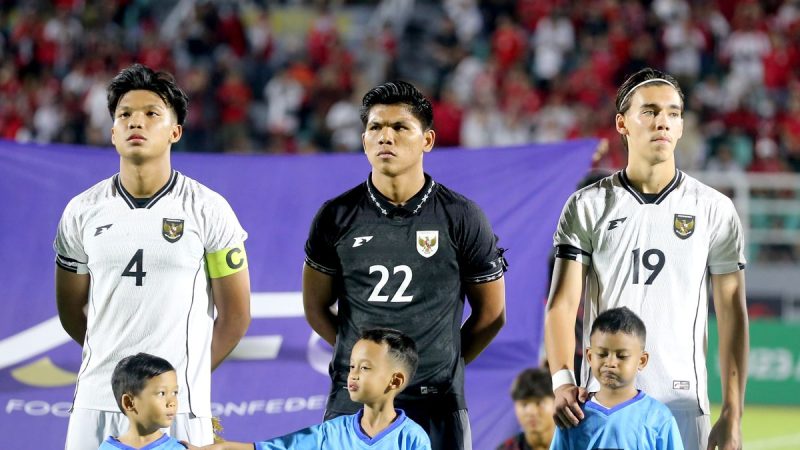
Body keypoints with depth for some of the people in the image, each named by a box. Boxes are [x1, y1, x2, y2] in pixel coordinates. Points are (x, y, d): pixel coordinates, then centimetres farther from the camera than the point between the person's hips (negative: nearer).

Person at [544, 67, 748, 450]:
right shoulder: (587, 206, 5)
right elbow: (563, 303, -2)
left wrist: (733, 414, -3)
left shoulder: (714, 210, 5)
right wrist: (562, 381, -19)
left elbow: (732, 314, 4)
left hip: (683, 403, 0)